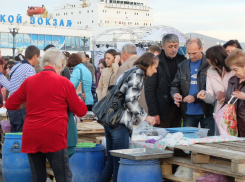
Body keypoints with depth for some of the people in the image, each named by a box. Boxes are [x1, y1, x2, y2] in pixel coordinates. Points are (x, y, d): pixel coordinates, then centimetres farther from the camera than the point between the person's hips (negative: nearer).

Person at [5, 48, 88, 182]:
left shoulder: (29, 81, 7)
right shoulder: (64, 82, -3)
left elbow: (10, 105, 17)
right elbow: (81, 111, 4)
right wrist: (74, 99, 23)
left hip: (31, 137, 4)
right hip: (53, 137, -4)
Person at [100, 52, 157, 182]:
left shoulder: (129, 72, 22)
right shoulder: (138, 73, -6)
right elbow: (130, 99, -16)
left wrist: (137, 116, 26)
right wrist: (144, 117, -6)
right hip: (119, 122, -10)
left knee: (111, 163, 14)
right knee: (120, 164, -4)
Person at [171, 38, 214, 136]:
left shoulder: (210, 64, -5)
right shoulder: (182, 66, 11)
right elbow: (175, 85, 14)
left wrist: (195, 97, -20)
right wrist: (175, 94, -9)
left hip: (206, 111, -4)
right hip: (188, 113, 4)